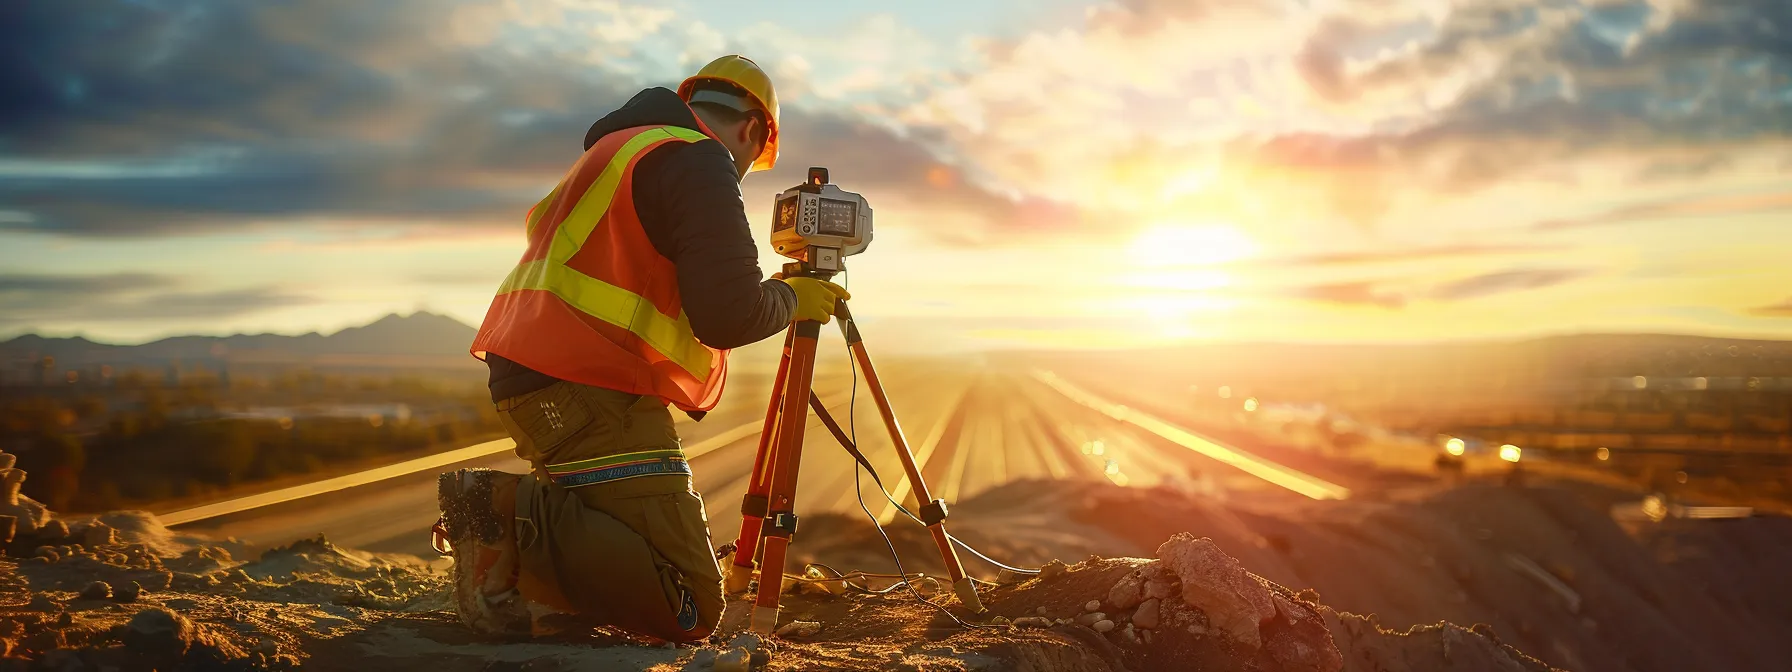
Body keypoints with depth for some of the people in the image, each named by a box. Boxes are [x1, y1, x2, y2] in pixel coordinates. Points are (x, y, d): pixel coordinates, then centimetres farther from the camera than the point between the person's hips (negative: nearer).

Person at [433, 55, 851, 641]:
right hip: (589, 394, -10)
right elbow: (729, 316, -17)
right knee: (691, 609, -13)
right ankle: (509, 507, -18)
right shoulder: (699, 164, -7)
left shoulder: (614, 149, 23)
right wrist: (794, 299, 5)